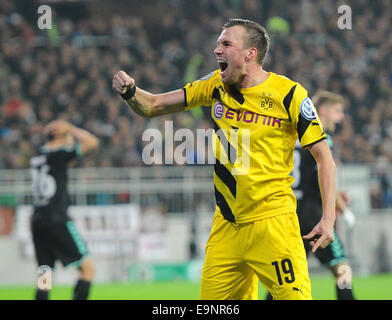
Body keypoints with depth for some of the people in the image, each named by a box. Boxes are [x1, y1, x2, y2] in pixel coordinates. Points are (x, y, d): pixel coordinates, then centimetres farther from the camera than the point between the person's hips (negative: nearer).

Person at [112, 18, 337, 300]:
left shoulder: (289, 94, -8)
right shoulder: (217, 86, 6)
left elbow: (324, 157, -5)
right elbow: (152, 106, 12)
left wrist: (329, 218, -14)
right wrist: (130, 92, -11)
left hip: (273, 223, -5)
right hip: (227, 225, 5)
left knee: (294, 296, -14)